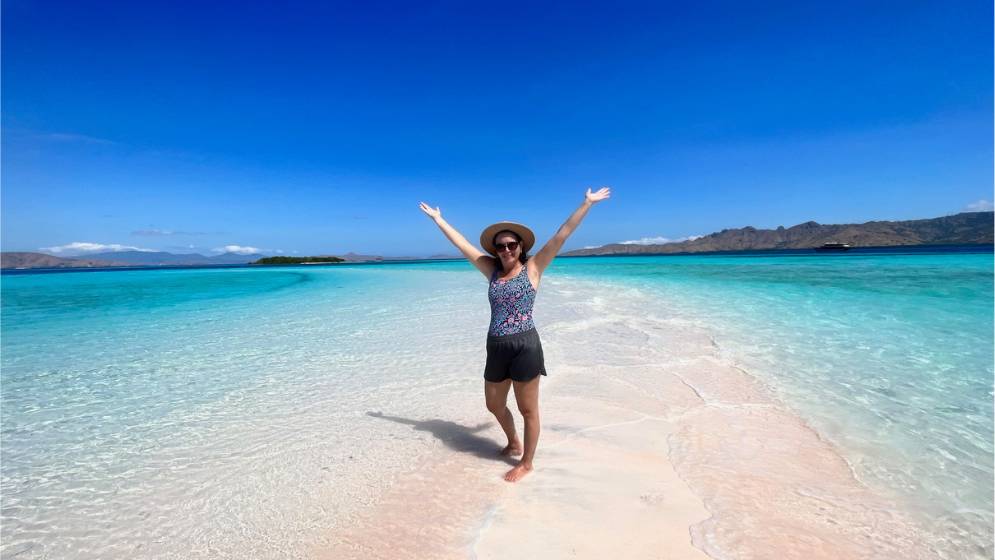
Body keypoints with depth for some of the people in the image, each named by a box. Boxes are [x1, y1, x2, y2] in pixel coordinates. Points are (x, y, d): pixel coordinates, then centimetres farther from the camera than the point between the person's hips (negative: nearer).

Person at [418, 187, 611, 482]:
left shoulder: (533, 268, -4)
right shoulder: (492, 270, 8)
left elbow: (561, 236, -7)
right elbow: (462, 244, 12)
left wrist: (587, 203, -9)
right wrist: (438, 219, 17)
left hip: (525, 346, -5)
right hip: (496, 347, 6)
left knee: (528, 409, 8)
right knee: (494, 405, 20)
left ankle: (526, 463, 27)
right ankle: (514, 443, 47)